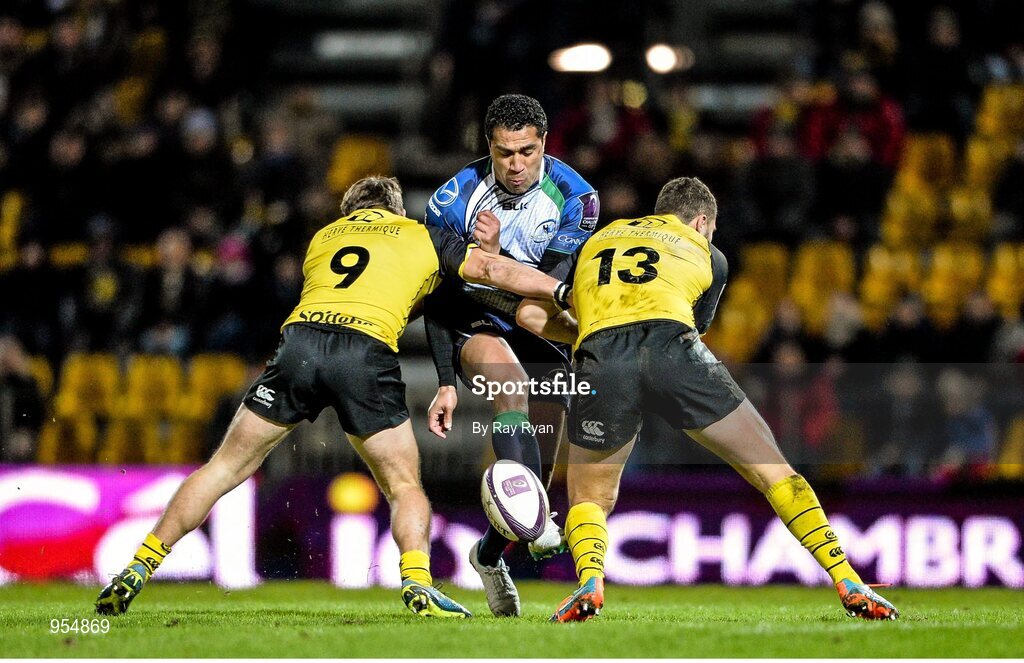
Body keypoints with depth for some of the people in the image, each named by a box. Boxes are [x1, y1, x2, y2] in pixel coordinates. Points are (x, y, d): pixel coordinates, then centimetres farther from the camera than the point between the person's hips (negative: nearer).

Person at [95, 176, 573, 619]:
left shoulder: (324, 236, 33)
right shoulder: (422, 237, 25)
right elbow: (493, 269, 19)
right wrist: (565, 292, 23)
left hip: (301, 337, 2)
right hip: (369, 354, -2)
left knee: (225, 468, 12)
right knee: (404, 487, 12)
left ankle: (139, 568, 9)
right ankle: (417, 581, -12)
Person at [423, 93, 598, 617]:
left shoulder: (574, 197, -17)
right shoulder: (454, 201, -18)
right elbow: (439, 300, -12)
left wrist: (497, 256, -37)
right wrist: (445, 384, -17)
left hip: (544, 331, 2)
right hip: (476, 324, -2)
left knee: (540, 462, -1)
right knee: (512, 381, -36)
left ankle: (489, 554, 25)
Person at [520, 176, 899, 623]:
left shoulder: (597, 240, 35)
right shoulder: (707, 256, 32)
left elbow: (530, 313, 29)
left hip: (600, 359, 1)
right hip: (671, 343, -1)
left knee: (589, 501, 19)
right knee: (773, 470, 13)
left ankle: (590, 581, -11)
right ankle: (849, 584, 6)